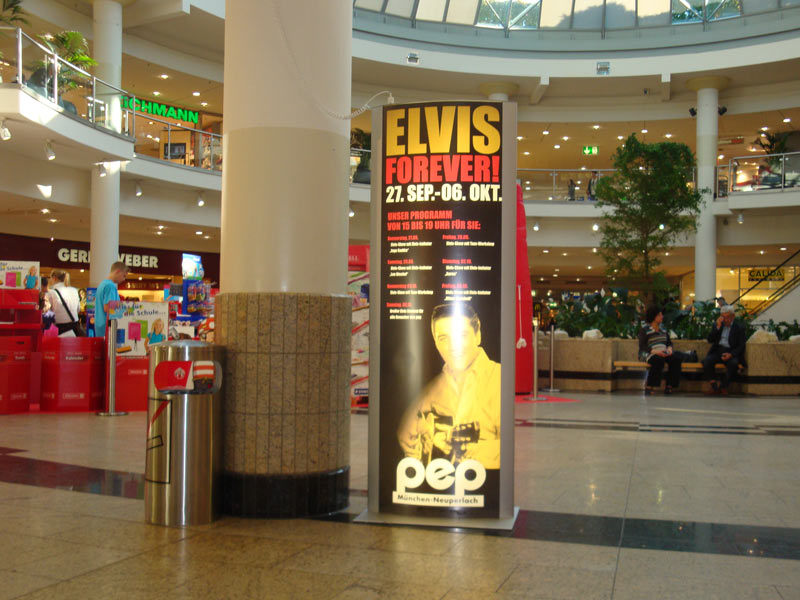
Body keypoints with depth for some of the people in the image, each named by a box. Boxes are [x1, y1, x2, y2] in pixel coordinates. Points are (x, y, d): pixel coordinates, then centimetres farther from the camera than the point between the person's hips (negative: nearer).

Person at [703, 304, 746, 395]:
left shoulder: (739, 327, 6)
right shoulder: (717, 325, 15)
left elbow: (741, 346, 0)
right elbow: (710, 340, 3)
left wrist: (731, 354, -19)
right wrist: (718, 327, -8)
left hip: (731, 353, -2)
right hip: (717, 351, 2)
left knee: (733, 363, -35)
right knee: (706, 361, -29)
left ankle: (723, 386, -16)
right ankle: (714, 385, -17)